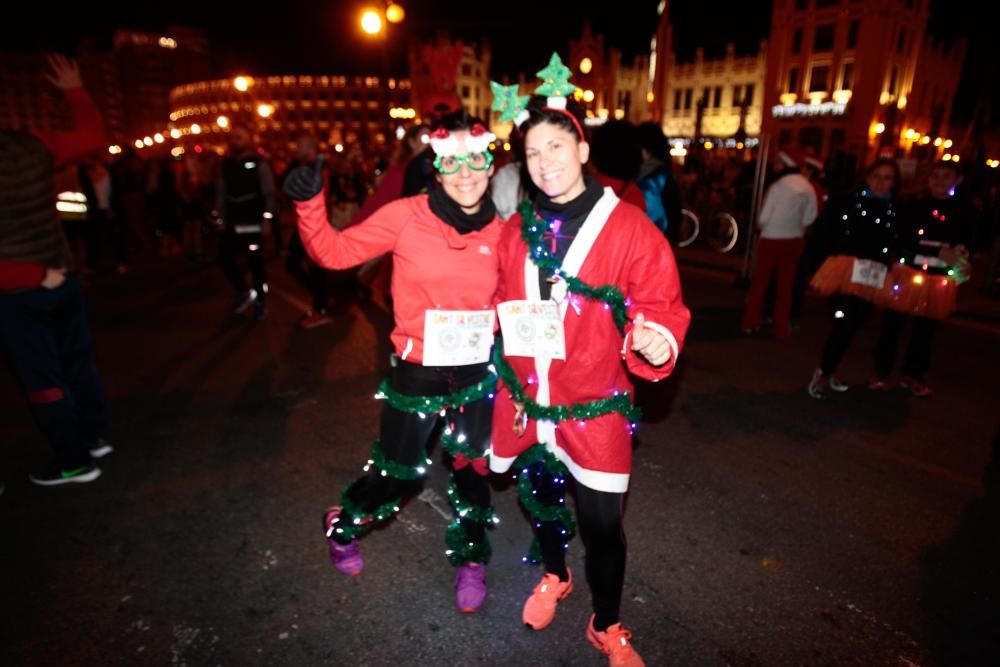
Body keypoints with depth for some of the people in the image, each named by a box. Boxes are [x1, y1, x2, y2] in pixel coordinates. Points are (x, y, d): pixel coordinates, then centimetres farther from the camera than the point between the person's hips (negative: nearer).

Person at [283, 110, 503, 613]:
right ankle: (343, 527, 47)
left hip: (475, 372, 3)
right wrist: (309, 204, -23)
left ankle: (470, 561, 45)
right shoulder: (406, 216, -13)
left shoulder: (500, 232, -3)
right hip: (416, 372, -2)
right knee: (397, 476, 13)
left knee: (471, 469, 18)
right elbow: (334, 251, -10)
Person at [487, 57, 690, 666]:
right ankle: (554, 576, 53)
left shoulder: (629, 228, -10)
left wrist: (655, 341, -31)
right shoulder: (516, 230, 2)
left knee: (602, 522, 6)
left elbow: (659, 308, -10)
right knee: (539, 497, 21)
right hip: (525, 404, 4)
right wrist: (506, 378, 7)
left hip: (595, 407, -3)